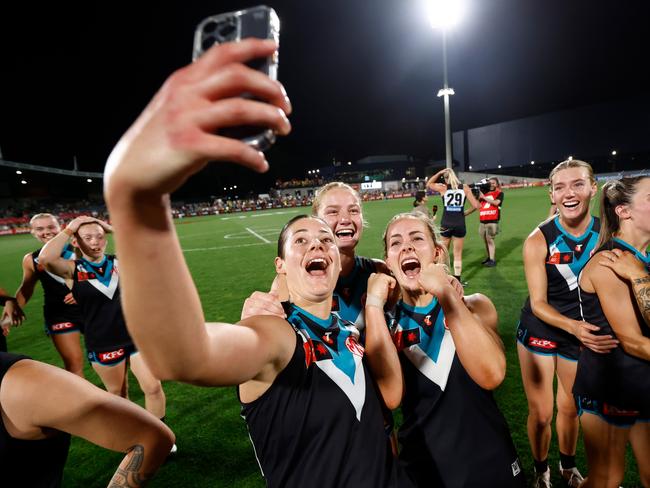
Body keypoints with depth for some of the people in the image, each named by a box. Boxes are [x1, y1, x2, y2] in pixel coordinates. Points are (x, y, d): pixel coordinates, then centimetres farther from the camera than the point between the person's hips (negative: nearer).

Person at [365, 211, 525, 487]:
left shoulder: (474, 306, -8)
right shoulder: (386, 323, -8)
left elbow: (491, 376, -27)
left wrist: (444, 293, -29)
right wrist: (374, 305, -26)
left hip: (489, 463, 1)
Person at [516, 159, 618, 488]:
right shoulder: (538, 241, -22)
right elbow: (537, 303, -19)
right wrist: (573, 327, -35)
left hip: (585, 332, 3)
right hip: (539, 332, -2)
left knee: (570, 407, 21)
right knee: (540, 413, 7)